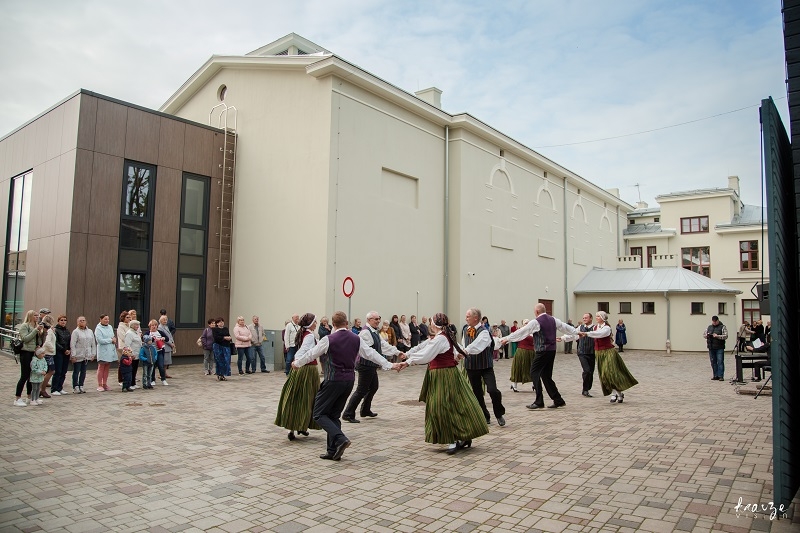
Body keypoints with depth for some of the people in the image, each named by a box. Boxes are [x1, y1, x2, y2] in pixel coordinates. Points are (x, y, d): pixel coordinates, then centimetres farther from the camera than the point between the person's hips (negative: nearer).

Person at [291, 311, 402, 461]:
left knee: (319, 414, 3)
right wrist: (389, 365, 12)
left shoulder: (329, 339, -9)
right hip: (349, 380, 6)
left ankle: (340, 439, -13)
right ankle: (333, 451, 15)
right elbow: (371, 354, 4)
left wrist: (297, 363, 18)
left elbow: (311, 354, 2)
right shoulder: (357, 339, 3)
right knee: (334, 415, 15)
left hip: (333, 380, -6)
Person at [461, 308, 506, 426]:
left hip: (485, 366, -5)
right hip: (471, 366, 6)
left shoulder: (483, 332, -18)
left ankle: (499, 414, 9)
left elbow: (477, 345, -36)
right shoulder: (465, 330, 3)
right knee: (477, 393, 10)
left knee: (493, 390, -15)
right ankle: (484, 417, 25)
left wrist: (465, 351, -51)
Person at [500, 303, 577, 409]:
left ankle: (539, 402, -7)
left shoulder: (536, 322, -9)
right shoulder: (553, 320, 10)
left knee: (534, 373, -3)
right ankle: (558, 400, 16)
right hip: (552, 350, 8)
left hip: (542, 352, -8)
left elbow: (521, 332, -7)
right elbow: (565, 327, 20)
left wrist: (507, 338, 0)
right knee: (546, 376, 14)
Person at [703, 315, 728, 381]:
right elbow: (704, 335, 18)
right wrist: (707, 335, -4)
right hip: (711, 348, 5)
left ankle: (721, 376, -4)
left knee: (720, 362, -6)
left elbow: (725, 336, -9)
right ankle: (715, 376, 13)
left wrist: (717, 336, -21)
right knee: (713, 362, 7)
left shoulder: (722, 327, 1)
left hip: (719, 348, -5)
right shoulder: (709, 327, 15)